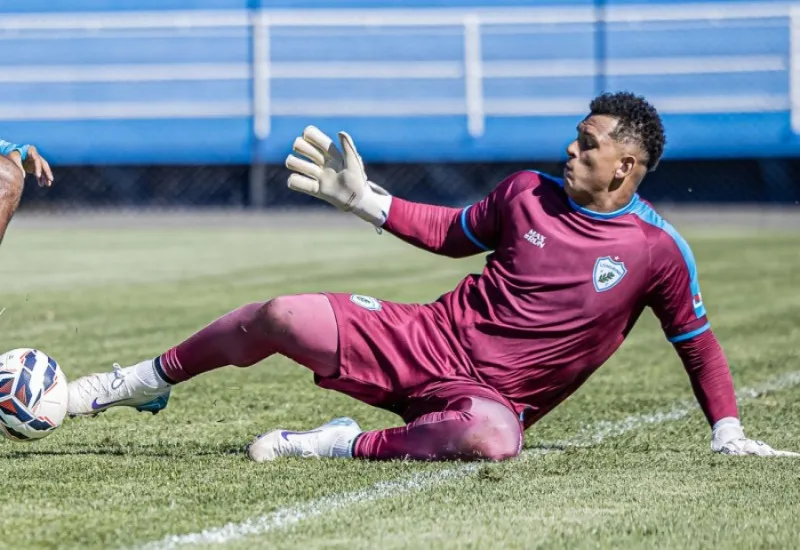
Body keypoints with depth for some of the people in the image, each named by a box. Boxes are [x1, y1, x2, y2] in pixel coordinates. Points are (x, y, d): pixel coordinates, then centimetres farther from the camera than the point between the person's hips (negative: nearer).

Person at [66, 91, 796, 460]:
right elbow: (452, 232, 19)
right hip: (424, 341, 4)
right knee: (279, 318, -12)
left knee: (492, 439, -44)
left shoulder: (658, 252, -7)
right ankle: (145, 382, 11)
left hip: (494, 397, -4)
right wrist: (364, 200, 11)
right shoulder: (529, 195, 4)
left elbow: (697, 344, 4)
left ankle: (351, 446, -22)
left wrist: (729, 434, 0)